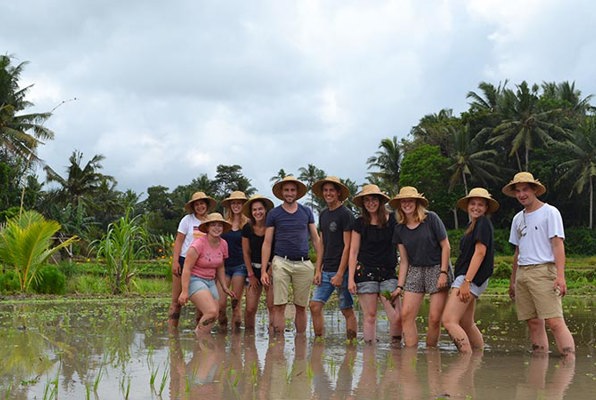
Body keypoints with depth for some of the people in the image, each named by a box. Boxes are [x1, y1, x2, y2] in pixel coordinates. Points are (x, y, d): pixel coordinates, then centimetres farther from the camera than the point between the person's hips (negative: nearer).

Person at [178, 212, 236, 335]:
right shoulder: (199, 244, -17)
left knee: (212, 318, -1)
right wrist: (184, 291, -22)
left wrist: (225, 287, 16)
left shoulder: (223, 244, 4)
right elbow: (187, 268, -18)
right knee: (212, 311, -24)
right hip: (195, 280, -7)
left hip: (210, 281, 8)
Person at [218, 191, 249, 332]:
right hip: (224, 265, 2)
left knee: (235, 303, -2)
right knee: (221, 303, -6)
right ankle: (222, 328, 11)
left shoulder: (248, 224, 1)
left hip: (240, 266, -2)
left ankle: (236, 329, 7)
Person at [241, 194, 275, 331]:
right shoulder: (247, 228, 1)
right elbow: (246, 253, 6)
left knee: (272, 306, -9)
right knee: (250, 309, -2)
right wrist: (251, 275, 3)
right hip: (254, 270, 2)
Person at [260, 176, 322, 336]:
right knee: (279, 306, -7)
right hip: (281, 263, -2)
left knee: (301, 307, 6)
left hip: (304, 264, 2)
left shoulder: (307, 212, 11)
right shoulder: (274, 214, 5)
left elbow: (316, 239, 12)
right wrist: (264, 270, -3)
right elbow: (267, 243, 5)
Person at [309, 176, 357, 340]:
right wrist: (318, 270, 9)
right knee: (315, 305, -1)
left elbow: (348, 246, -11)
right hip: (326, 270, 7)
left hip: (342, 271, -7)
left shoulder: (345, 214, -8)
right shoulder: (323, 215, 14)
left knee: (347, 311, -1)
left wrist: (340, 274, -15)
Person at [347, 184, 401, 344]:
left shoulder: (392, 220, 4)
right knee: (369, 316, -1)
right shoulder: (360, 223, 5)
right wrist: (351, 278, 1)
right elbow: (353, 251, 7)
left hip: (388, 273, 0)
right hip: (366, 273, 0)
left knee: (396, 317, -9)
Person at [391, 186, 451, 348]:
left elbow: (445, 246, -4)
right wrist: (400, 286, 4)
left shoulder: (431, 219, -7)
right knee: (406, 315, -9)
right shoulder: (400, 229, 6)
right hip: (415, 271, 4)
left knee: (434, 318, -9)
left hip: (437, 268, -4)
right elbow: (404, 261, 9)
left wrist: (443, 273, -11)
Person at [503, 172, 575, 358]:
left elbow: (558, 245, -7)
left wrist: (560, 276, -17)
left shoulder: (550, 212, 1)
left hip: (544, 271, -6)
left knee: (555, 321, -15)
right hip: (522, 273, 6)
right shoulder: (518, 218, 20)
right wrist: (512, 281, 22)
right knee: (534, 323, 4)